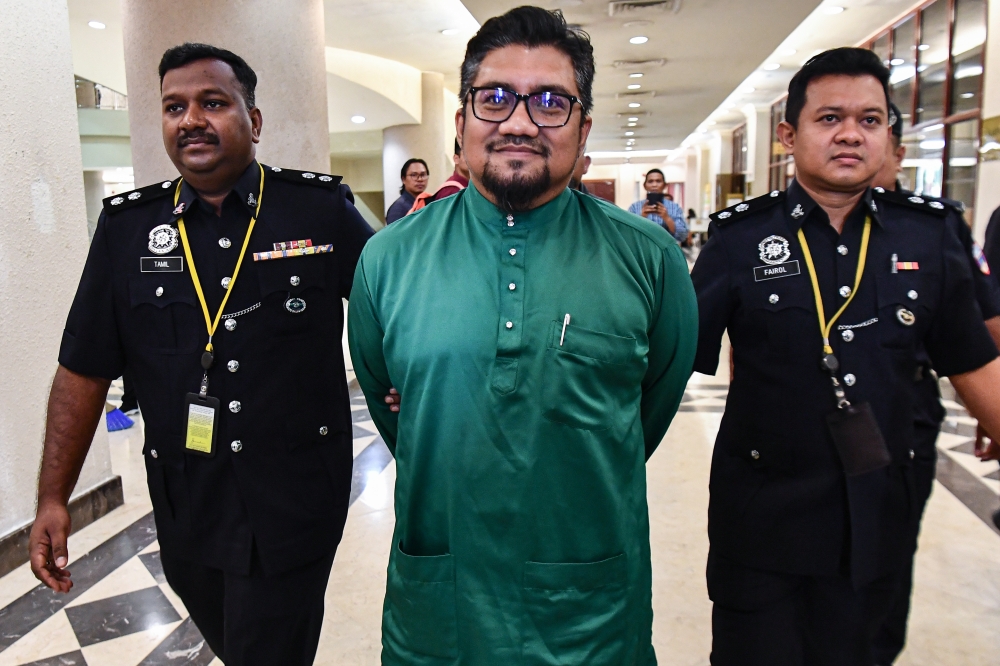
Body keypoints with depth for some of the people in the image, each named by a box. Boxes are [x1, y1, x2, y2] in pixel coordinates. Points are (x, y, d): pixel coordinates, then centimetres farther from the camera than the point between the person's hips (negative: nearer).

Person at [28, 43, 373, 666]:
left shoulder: (322, 210, -8)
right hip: (185, 506, 4)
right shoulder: (127, 227, 1)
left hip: (295, 502, -3)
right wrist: (53, 498, 3)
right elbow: (84, 370, 4)